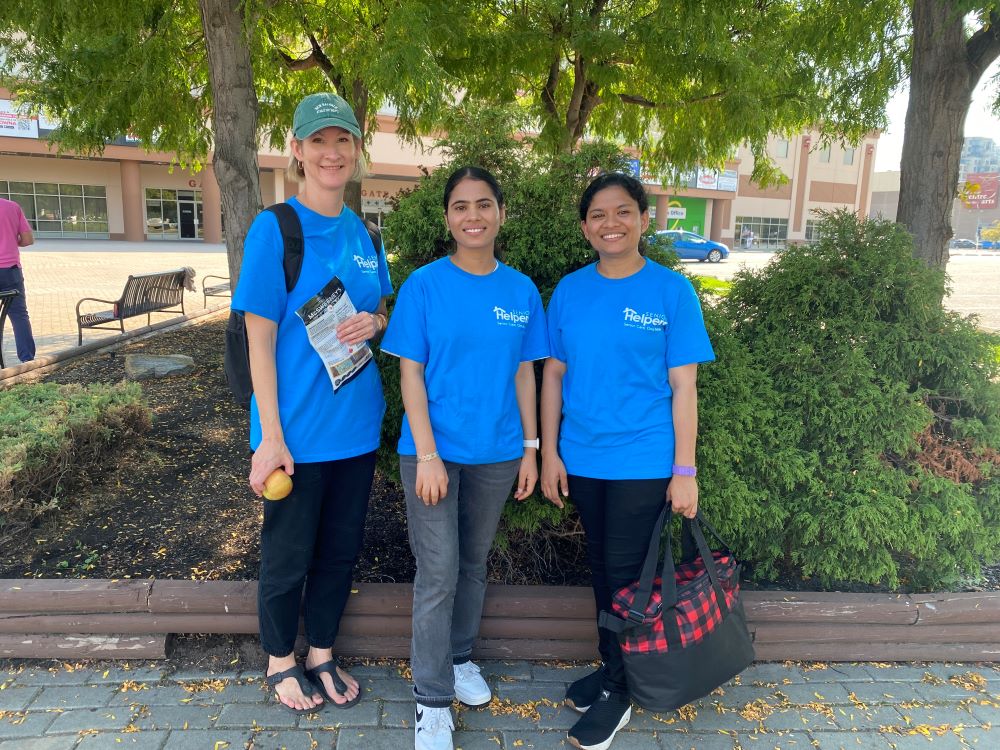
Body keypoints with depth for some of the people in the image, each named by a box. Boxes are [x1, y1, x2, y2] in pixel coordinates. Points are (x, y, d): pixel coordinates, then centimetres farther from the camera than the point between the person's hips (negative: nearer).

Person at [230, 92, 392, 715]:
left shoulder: (365, 236, 5)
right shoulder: (273, 228, -11)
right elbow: (260, 338, -13)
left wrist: (374, 323, -9)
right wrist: (270, 436, -15)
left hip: (356, 424, 5)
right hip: (297, 429, -5)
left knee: (341, 549, 17)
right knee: (289, 555, 12)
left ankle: (322, 654, 39)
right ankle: (281, 661, 37)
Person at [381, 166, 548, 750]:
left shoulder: (522, 290, 2)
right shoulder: (425, 285, -7)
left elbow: (523, 373, 6)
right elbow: (410, 374, -8)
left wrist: (531, 448, 4)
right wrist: (426, 455, -13)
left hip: (497, 453, 3)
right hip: (436, 450, -3)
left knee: (474, 563, 18)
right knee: (439, 572, 0)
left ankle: (460, 658, 40)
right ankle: (433, 699, 17)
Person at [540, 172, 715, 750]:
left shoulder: (672, 291, -6)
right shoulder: (570, 290, 3)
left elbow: (683, 385, -7)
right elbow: (554, 374, 6)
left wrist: (684, 470, -9)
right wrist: (550, 453, 3)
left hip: (643, 460, -3)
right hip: (581, 459, 4)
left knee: (624, 572, 4)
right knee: (602, 567, 17)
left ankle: (617, 692, 24)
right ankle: (611, 666, 37)